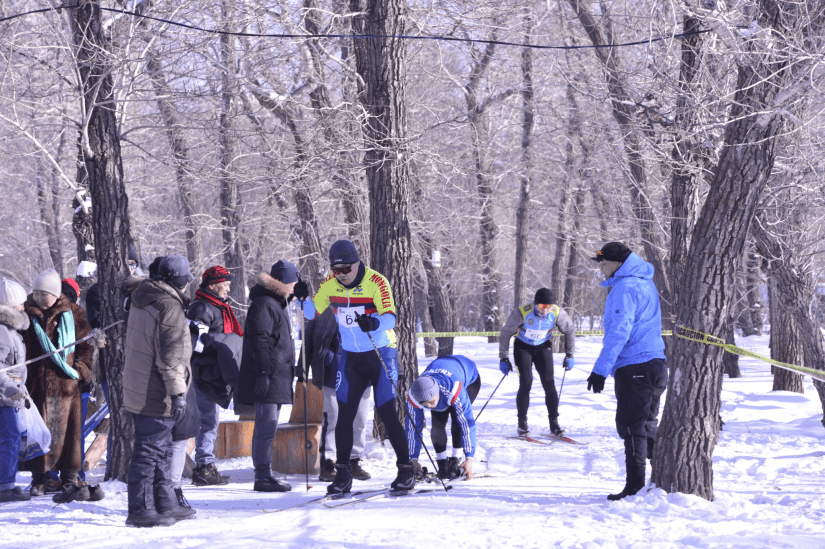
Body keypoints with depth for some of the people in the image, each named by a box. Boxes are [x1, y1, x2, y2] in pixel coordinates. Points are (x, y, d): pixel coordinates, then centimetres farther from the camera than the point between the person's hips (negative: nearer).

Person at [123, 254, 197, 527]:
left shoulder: (141, 300, 14)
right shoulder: (169, 306, -17)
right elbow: (171, 355, -21)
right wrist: (178, 392, -20)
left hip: (138, 389, 10)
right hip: (157, 394, -10)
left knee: (161, 450, 18)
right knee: (150, 451, -5)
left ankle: (165, 504, 26)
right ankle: (140, 509, -2)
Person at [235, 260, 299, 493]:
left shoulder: (275, 303, 22)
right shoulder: (264, 304, -12)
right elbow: (259, 340, -19)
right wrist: (264, 373, -23)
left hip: (276, 377, 11)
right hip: (267, 378, -11)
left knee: (268, 427, 12)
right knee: (266, 426, -12)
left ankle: (264, 475, 17)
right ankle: (263, 476, -11)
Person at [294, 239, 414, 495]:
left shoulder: (376, 282, -16)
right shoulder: (330, 284, -2)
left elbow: (390, 317, -26)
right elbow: (313, 313, 7)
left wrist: (374, 323, -47)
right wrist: (304, 298, -14)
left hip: (380, 355, -4)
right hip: (351, 357, 5)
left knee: (387, 413, -7)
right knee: (344, 414, 1)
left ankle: (406, 470, 4)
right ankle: (343, 474, 8)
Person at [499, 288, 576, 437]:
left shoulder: (557, 313, -22)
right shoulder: (521, 313, -29)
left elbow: (570, 331, -1)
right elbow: (506, 333, -14)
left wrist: (569, 355, 1)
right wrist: (503, 358, -10)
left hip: (543, 348, 2)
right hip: (523, 348, -2)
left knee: (549, 384, -9)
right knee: (526, 384, -14)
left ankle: (554, 423, -2)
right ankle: (522, 423, -3)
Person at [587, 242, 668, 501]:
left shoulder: (625, 287, -13)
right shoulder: (645, 283, 18)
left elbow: (619, 332, -20)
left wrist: (601, 370, -20)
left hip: (634, 367, -10)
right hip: (655, 363, 10)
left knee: (631, 426, -7)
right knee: (647, 425, 16)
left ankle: (635, 485, -8)